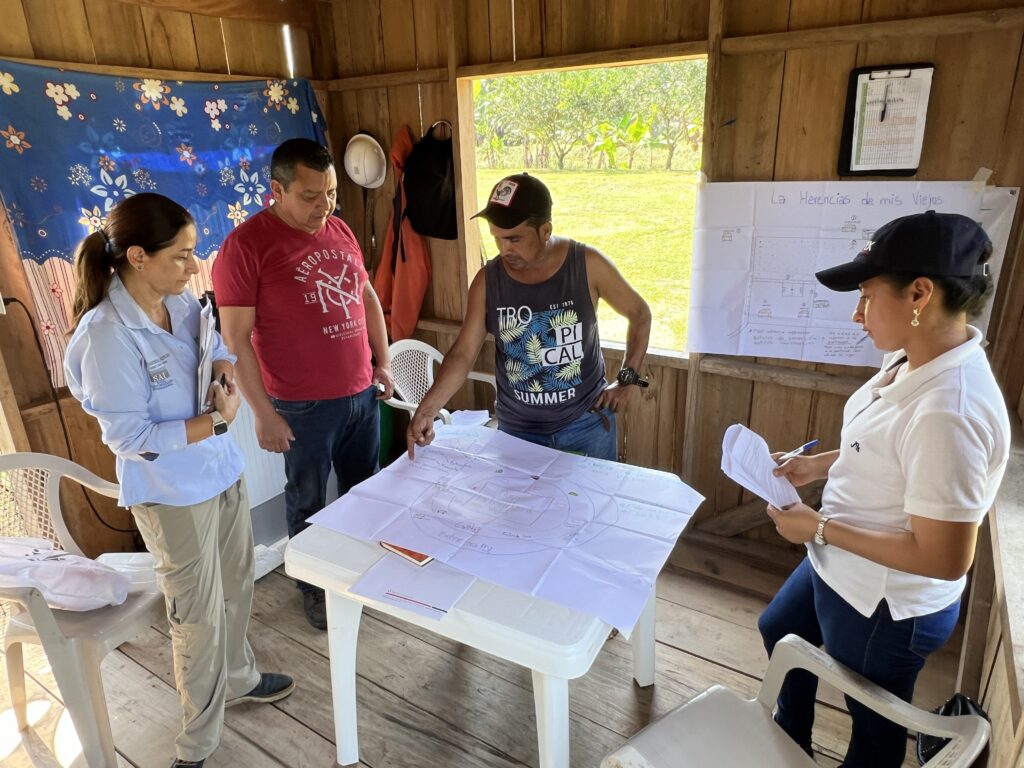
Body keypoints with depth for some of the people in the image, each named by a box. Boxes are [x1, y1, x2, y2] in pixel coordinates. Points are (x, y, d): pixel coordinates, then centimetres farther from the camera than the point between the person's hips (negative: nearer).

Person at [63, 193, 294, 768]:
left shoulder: (183, 301, -4)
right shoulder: (107, 335, -24)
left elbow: (221, 351, 11)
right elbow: (130, 437, -23)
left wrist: (225, 373, -11)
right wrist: (218, 422, -20)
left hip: (224, 470, 7)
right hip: (172, 494, -7)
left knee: (237, 587, 23)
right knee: (200, 615, 9)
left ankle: (239, 679, 51)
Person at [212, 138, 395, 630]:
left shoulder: (340, 230, 4)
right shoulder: (245, 246, -15)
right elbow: (236, 339, -14)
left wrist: (383, 362, 12)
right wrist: (264, 413, -15)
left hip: (363, 392, 6)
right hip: (305, 406, -6)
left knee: (366, 489, 21)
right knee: (308, 502, 14)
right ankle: (314, 586, 35)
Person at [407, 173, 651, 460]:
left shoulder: (587, 265, -15)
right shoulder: (487, 280, -11)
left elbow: (639, 314, -1)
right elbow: (463, 353, -9)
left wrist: (626, 380, -7)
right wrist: (427, 409, -22)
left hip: (586, 422, -1)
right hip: (517, 429, 1)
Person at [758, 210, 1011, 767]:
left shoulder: (948, 411, -35)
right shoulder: (911, 359, -7)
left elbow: (945, 559, -30)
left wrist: (820, 528, -23)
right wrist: (819, 465, 0)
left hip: (886, 609, -9)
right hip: (838, 571, 10)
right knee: (779, 630, 32)